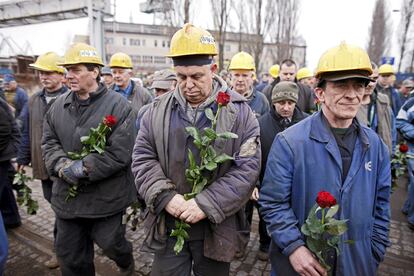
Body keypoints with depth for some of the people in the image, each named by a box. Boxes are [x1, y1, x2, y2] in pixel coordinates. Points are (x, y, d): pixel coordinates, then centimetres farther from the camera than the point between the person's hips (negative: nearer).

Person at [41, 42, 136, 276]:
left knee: (109, 242, 12)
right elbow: (49, 141, 6)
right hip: (68, 196, 6)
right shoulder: (59, 105, 5)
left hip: (106, 197, -5)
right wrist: (62, 165, -13)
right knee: (70, 256, 16)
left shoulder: (118, 105, -14)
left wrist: (83, 169, -21)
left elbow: (120, 152, -19)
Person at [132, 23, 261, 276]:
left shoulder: (238, 111, -7)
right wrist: (165, 196, -14)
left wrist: (207, 203, -19)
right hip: (168, 224, 2)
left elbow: (248, 168, -12)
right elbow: (143, 158, 2)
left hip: (216, 227, -1)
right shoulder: (158, 110, 2)